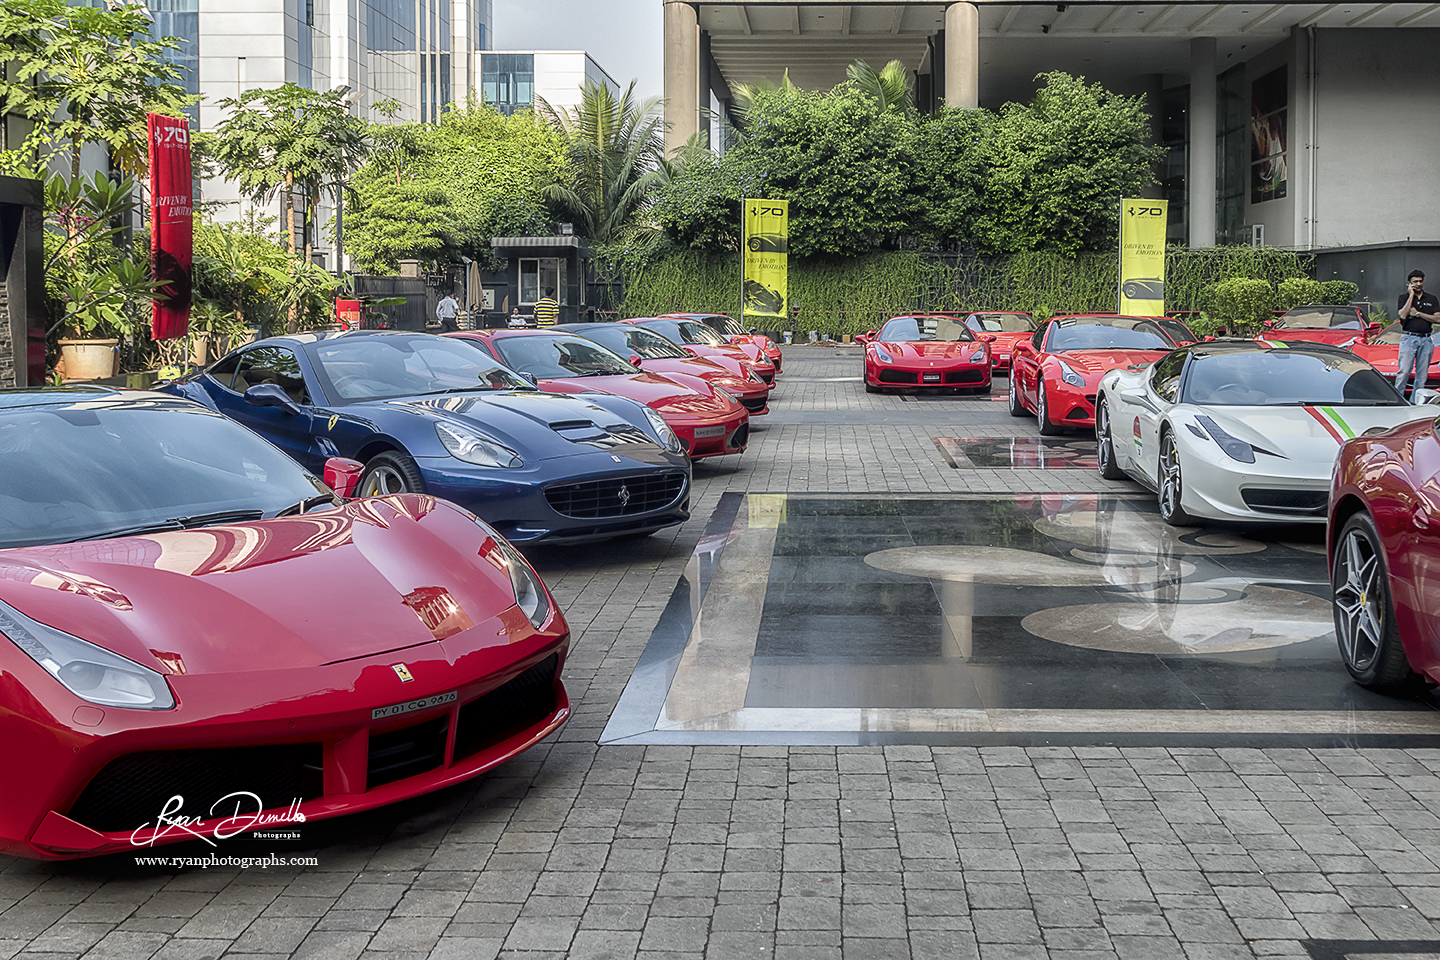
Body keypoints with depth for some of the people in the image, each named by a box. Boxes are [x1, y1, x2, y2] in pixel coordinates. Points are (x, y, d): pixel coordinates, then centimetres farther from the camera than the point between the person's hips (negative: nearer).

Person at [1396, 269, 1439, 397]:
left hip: (1426, 340, 3)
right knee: (1404, 371, -11)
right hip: (1408, 338, -3)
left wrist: (1418, 313, -5)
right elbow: (1403, 315, -12)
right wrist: (1411, 295, -8)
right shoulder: (1404, 297, 6)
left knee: (1422, 374, 3)